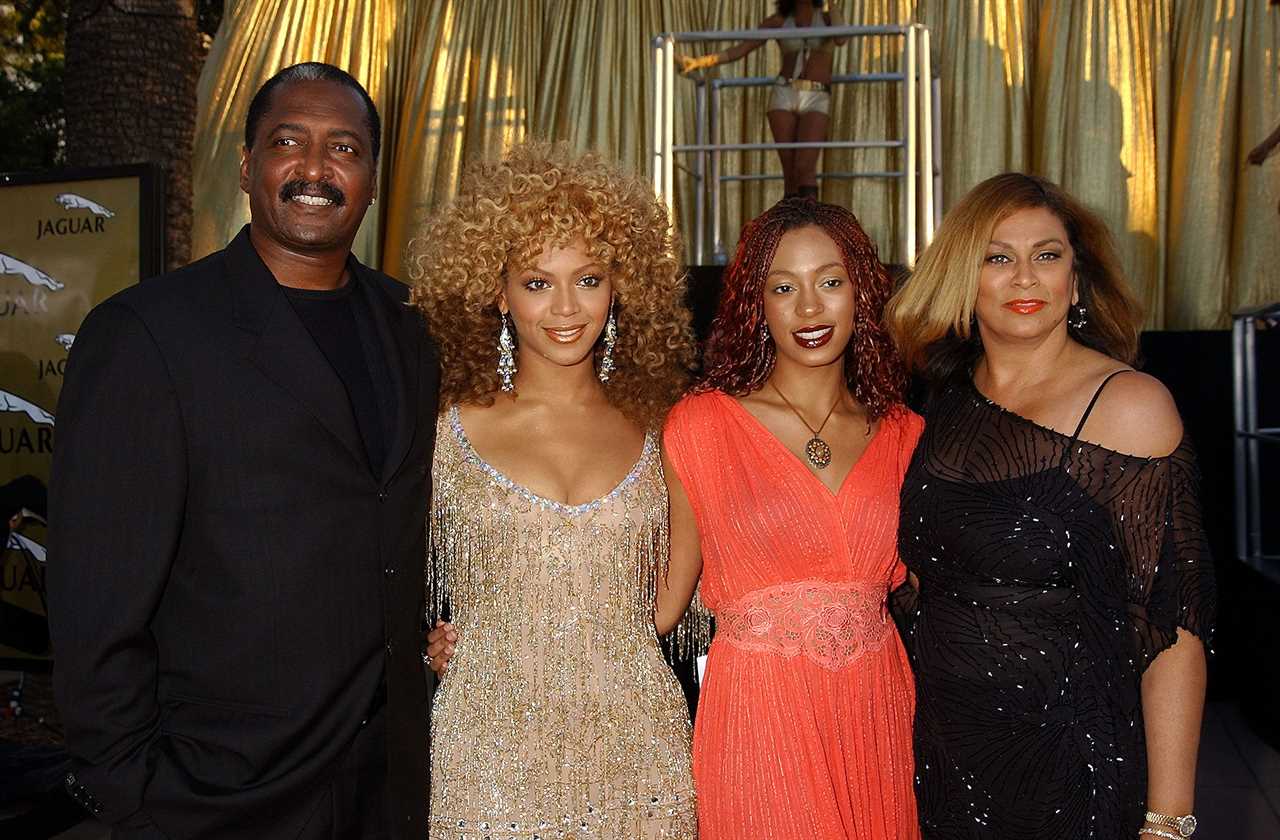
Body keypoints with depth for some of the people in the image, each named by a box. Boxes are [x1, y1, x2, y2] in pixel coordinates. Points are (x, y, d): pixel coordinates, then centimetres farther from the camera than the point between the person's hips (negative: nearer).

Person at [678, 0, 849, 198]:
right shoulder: (778, 21, 9)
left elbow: (841, 39, -17)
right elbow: (738, 51, 4)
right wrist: (698, 62, -8)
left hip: (816, 102, -2)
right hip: (784, 98, 2)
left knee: (805, 168, -21)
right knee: (790, 173, -5)